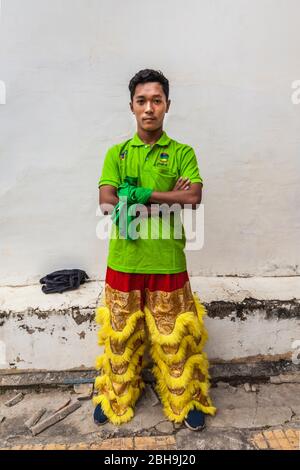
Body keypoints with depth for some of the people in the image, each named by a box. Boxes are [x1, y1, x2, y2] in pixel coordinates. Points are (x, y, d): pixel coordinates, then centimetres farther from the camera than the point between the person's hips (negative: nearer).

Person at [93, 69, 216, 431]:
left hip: (167, 263, -1)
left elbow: (193, 199, -13)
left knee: (173, 336, 12)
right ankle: (116, 397, 41)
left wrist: (138, 194, -15)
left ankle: (184, 399, 36)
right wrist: (169, 197, -14)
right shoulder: (116, 153, 5)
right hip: (124, 262, 2)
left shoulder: (182, 153, 3)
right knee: (121, 334, 16)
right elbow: (106, 203, -9)